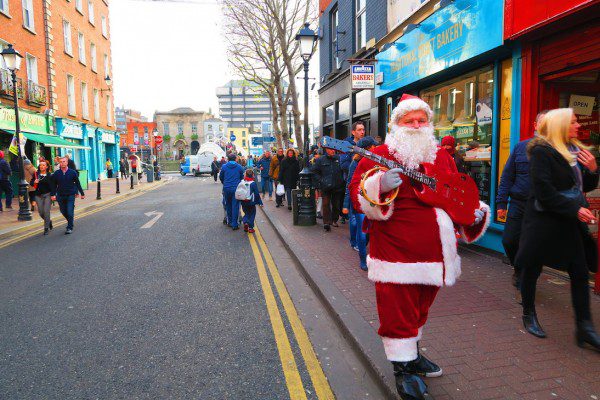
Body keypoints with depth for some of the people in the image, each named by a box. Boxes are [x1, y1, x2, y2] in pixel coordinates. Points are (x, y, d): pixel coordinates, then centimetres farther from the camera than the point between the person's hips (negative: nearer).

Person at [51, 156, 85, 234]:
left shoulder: (72, 172, -4)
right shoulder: (56, 173, 1)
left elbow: (78, 183, 2)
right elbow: (54, 185, 7)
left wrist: (82, 193, 5)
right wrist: (53, 194, -1)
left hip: (70, 195, -3)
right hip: (60, 196, 3)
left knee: (70, 212, -7)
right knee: (63, 212, 12)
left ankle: (70, 228, 1)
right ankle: (70, 221, 37)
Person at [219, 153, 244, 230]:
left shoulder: (224, 167, 1)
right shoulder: (239, 167, 0)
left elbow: (220, 177, 11)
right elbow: (242, 177, 10)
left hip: (226, 188, 2)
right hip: (236, 188, -1)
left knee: (228, 205, 17)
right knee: (235, 206, 0)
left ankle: (229, 221, 24)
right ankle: (234, 224, -3)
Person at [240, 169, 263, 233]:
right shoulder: (253, 183, -14)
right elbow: (257, 194, -12)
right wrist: (260, 202, -4)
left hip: (244, 203, 3)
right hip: (251, 203, -3)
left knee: (246, 213, 20)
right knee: (252, 214, 11)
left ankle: (245, 222, -6)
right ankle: (250, 228, 9)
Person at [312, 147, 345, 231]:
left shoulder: (339, 158, 3)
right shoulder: (320, 160, 1)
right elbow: (315, 171, 7)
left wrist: (342, 179, 0)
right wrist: (320, 180, -3)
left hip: (337, 186, 2)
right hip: (325, 187, -2)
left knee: (336, 204, 10)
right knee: (326, 204, -7)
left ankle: (334, 220, 27)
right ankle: (326, 222, -6)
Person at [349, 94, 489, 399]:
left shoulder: (441, 156, 12)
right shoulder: (379, 155, -6)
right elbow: (357, 196, -13)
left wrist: (474, 213, 5)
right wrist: (379, 185, -32)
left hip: (433, 253, 6)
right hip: (395, 252, -6)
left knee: (420, 308, 22)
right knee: (397, 310, 2)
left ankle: (412, 352, 43)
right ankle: (402, 367, 22)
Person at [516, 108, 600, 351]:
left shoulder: (575, 151, 12)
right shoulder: (541, 151, -11)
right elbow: (544, 191, -18)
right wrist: (575, 209, -19)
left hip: (570, 223, 7)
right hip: (543, 221, -7)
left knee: (580, 272, 4)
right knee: (532, 269, 7)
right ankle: (528, 316, 25)